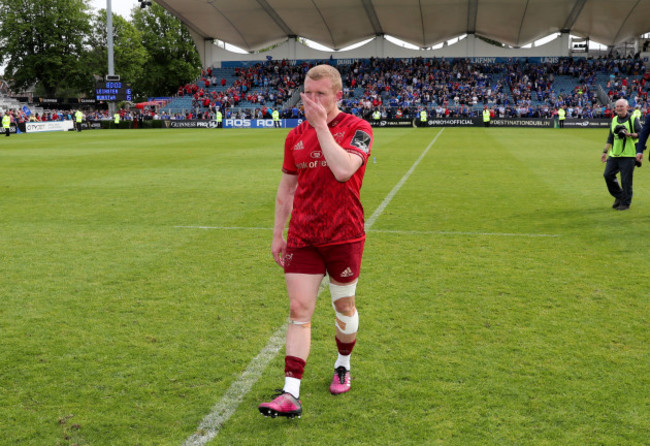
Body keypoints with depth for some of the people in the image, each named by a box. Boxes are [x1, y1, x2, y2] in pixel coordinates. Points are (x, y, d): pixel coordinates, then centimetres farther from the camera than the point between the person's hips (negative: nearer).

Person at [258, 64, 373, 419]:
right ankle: (291, 394, -7)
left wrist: (321, 126, -22)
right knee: (299, 310, -5)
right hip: (302, 238, 3)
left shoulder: (357, 129, -8)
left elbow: (343, 170, -27)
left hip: (343, 237, -3)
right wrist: (277, 233, 12)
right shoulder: (296, 136, 7)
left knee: (343, 307, 13)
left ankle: (342, 367, 39)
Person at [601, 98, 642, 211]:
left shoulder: (633, 119, -1)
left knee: (626, 180, -5)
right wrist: (605, 152, 19)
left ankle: (625, 203, 8)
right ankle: (619, 196, 21)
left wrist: (629, 134, -20)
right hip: (614, 154, 6)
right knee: (608, 175, 1)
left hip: (628, 155, -6)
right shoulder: (614, 120, 15)